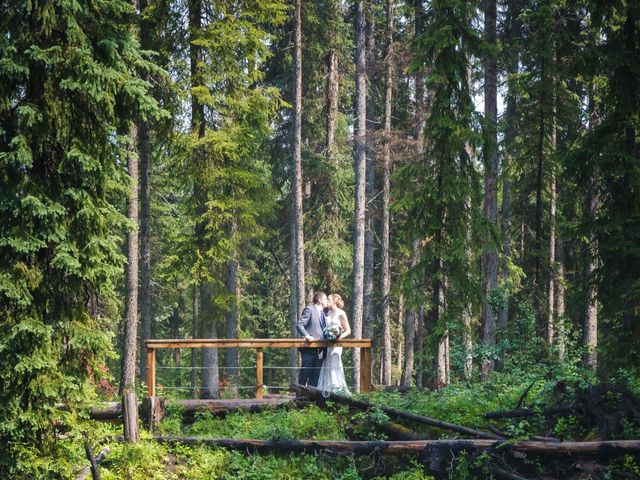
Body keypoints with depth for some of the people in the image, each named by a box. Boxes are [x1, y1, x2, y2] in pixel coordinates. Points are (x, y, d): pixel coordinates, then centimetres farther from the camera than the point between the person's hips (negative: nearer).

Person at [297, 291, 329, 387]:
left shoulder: (322, 313, 23)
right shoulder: (309, 309, -4)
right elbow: (300, 325, -13)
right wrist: (307, 336, -25)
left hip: (320, 349, 8)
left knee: (316, 373, 6)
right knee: (305, 372, -6)